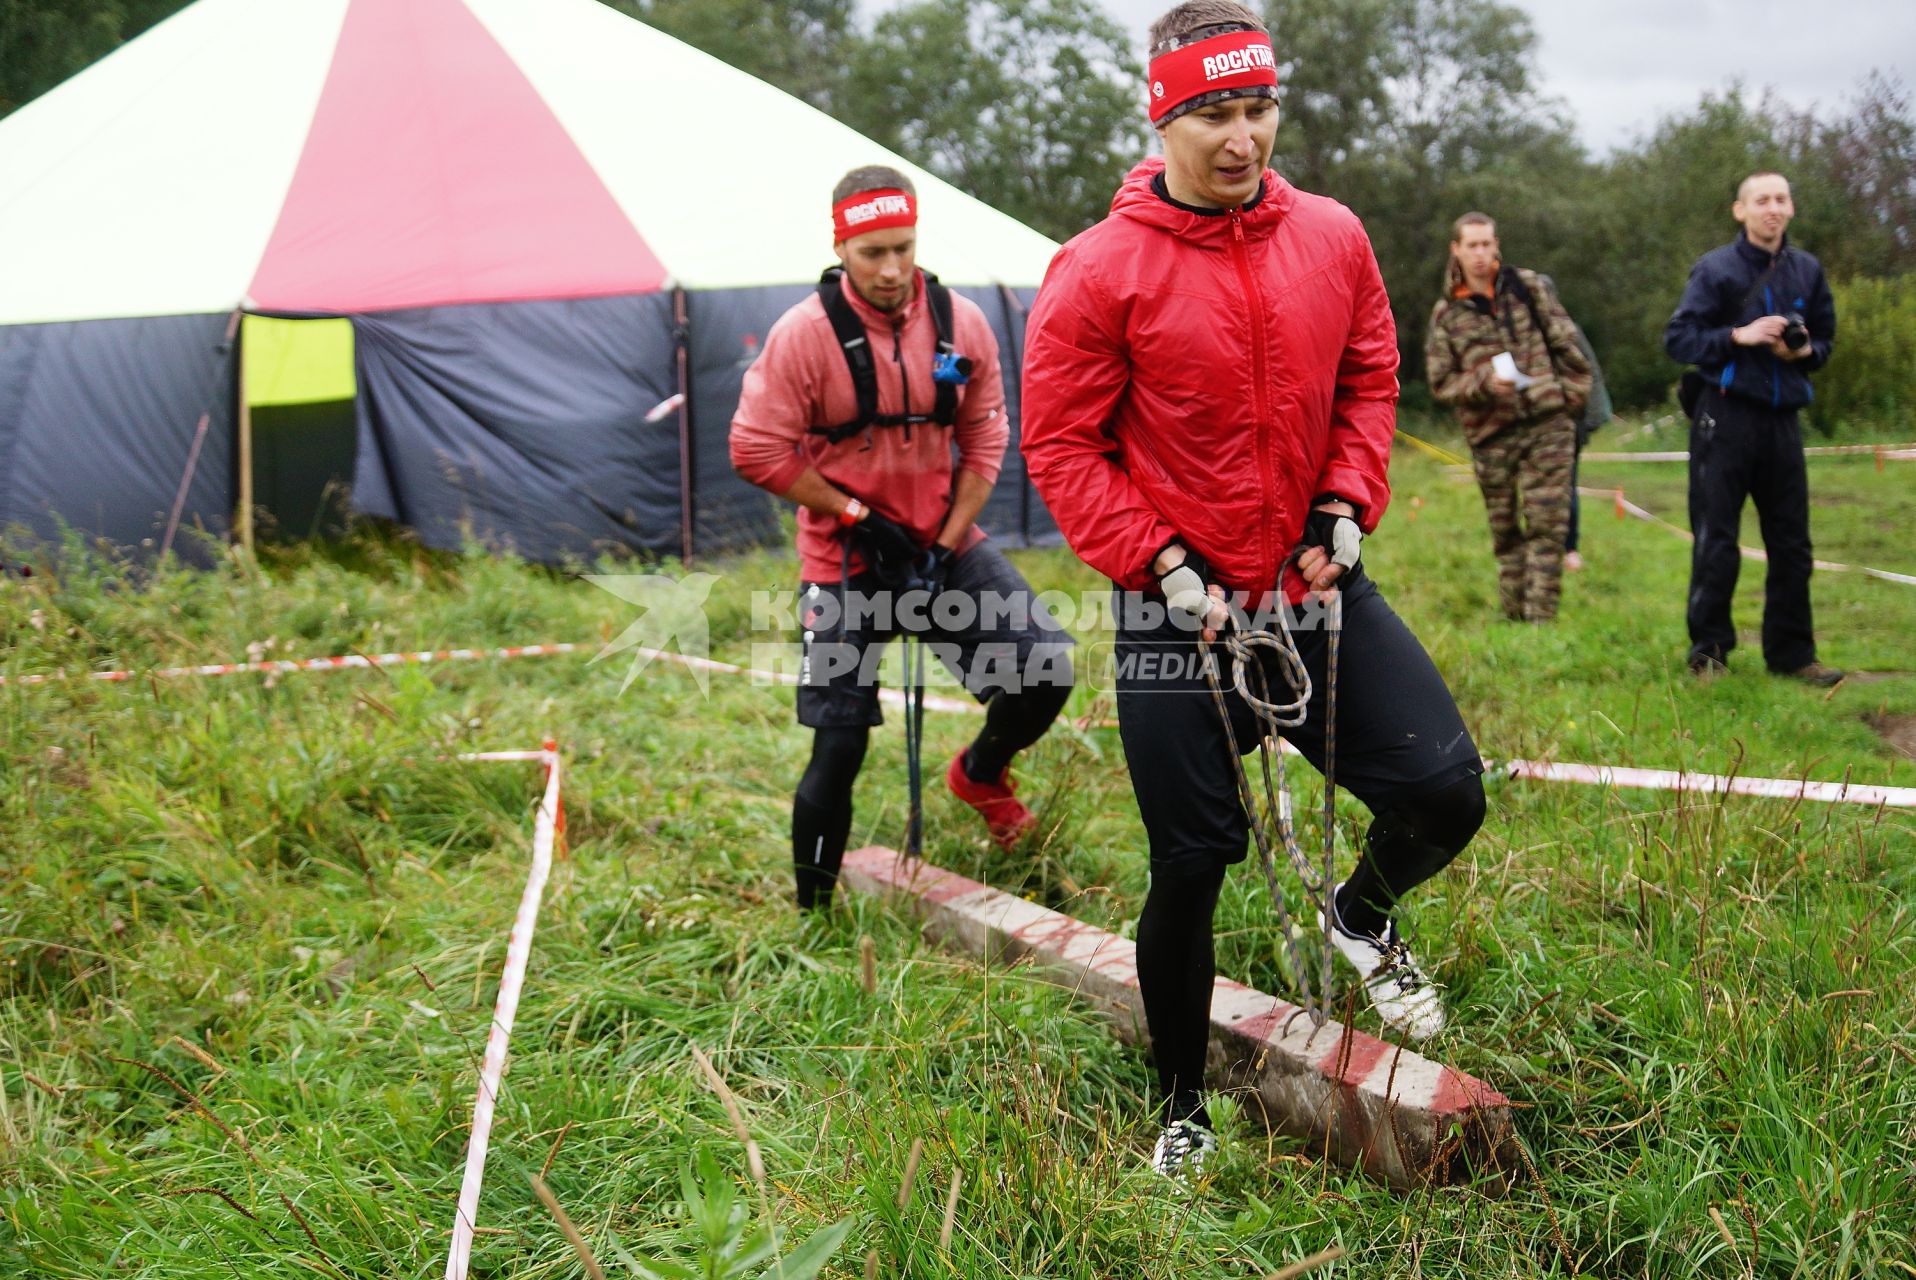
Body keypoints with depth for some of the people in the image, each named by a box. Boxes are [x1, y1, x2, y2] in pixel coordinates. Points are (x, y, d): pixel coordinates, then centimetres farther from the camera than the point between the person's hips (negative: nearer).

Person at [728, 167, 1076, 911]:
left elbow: (985, 438, 4)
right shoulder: (805, 334, -14)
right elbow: (758, 451, -12)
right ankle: (813, 909, 19)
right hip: (846, 564, -3)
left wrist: (949, 540, -6)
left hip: (946, 545, 3)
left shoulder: (961, 324, -3)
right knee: (839, 745, -1)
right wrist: (858, 517, -12)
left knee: (1045, 672, -11)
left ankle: (980, 774, 22)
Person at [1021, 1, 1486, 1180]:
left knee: (1447, 794, -7)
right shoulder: (1101, 273, -11)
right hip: (1183, 607, -3)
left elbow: (1370, 379, 13)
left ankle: (1365, 918, 30)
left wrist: (1347, 505, -2)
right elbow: (1060, 442, -8)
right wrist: (1159, 564, -15)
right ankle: (1183, 1107, 26)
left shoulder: (1334, 239, 2)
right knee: (1192, 863, 4)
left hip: (1318, 587, 4)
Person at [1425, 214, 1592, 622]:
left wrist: (1572, 394, 4)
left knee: (1547, 524, -7)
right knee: (1505, 532, 7)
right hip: (1491, 435, 1)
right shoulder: (1446, 313, 5)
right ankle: (1514, 617, 17)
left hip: (1549, 423, 0)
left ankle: (1540, 618, -6)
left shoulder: (1529, 286, 7)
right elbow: (1441, 382, 3)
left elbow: (1566, 344, 11)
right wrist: (1485, 382, -13)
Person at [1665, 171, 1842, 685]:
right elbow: (1677, 339, -7)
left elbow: (1824, 339, 17)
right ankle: (1708, 651, 7)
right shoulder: (1716, 269, -3)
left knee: (1791, 542, 7)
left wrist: (1804, 351, -5)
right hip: (1726, 418, -4)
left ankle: (1791, 652, 16)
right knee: (1716, 543, -2)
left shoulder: (1807, 271, 9)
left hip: (1782, 417, 4)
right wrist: (1739, 336, -18)